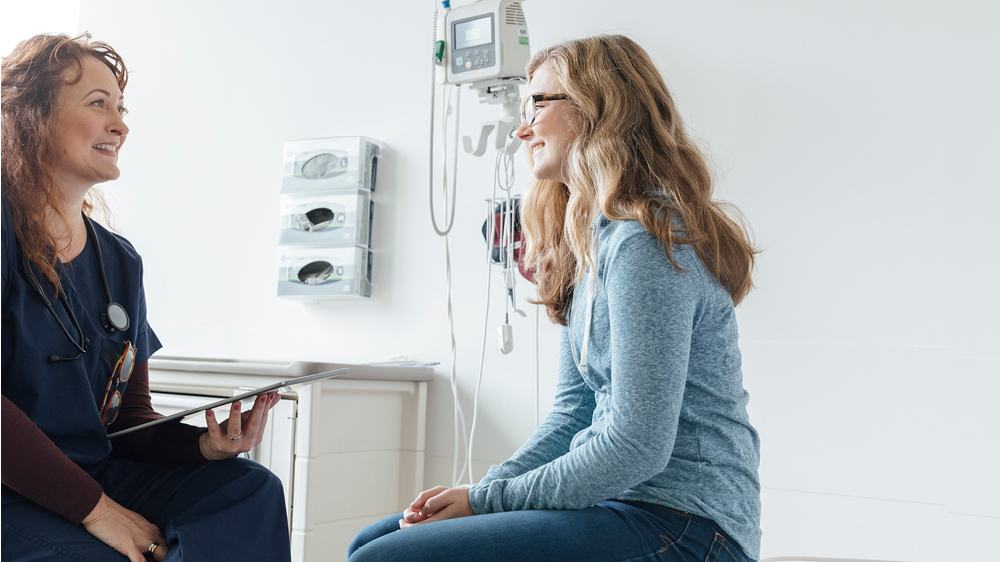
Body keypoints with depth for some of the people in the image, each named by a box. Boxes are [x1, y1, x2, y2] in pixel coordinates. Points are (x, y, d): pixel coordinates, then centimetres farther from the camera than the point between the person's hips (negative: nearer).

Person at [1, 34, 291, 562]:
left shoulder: (120, 261, 10)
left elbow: (130, 419, 9)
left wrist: (207, 444, -11)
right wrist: (92, 506, -19)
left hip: (99, 474, 6)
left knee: (252, 488, -11)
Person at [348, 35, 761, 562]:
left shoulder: (645, 242, -17)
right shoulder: (586, 242, 15)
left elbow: (637, 447, -21)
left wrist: (487, 500, -11)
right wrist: (485, 489, 1)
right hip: (614, 498, 9)